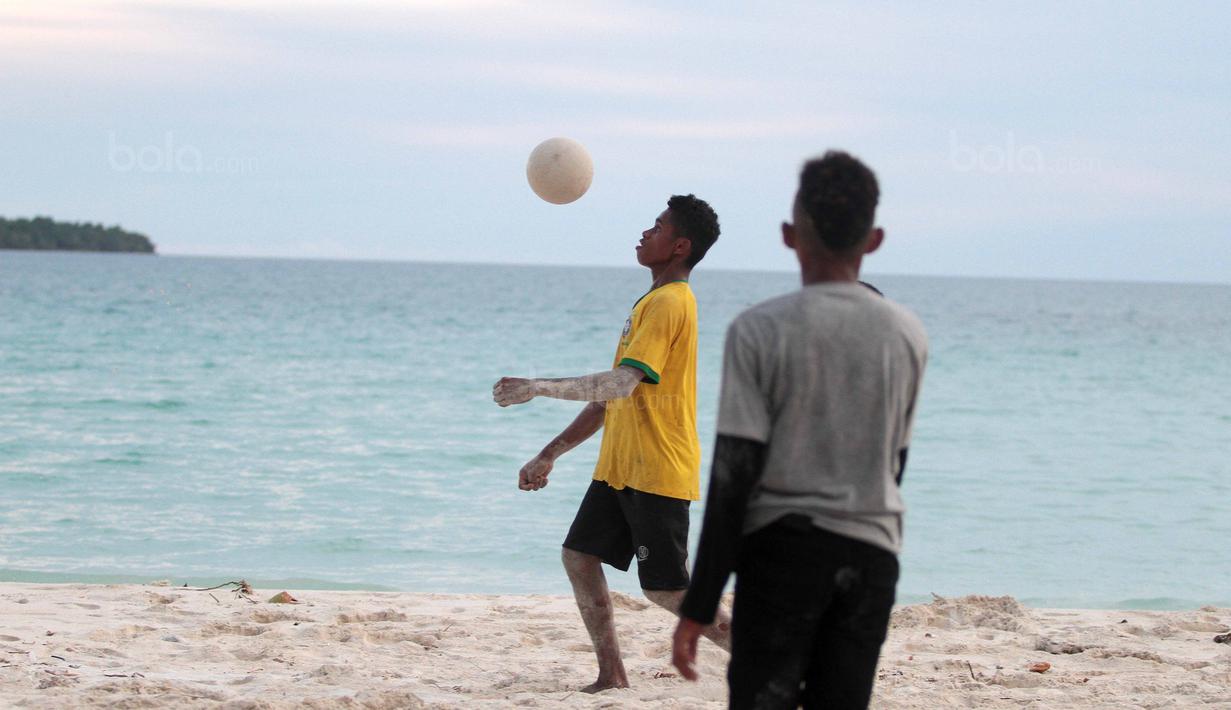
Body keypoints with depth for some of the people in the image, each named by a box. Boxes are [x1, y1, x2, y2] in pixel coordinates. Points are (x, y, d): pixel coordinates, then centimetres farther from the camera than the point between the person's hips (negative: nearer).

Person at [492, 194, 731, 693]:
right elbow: (613, 398, 21)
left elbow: (622, 384, -27)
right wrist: (550, 455, 19)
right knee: (578, 557, 5)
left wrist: (537, 388, -27)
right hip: (620, 466, 10)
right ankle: (612, 676, 9)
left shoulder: (669, 303, -15)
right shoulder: (652, 303, 18)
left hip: (657, 472, -10)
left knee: (666, 590, -8)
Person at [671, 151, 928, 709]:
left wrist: (698, 606, -8)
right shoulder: (907, 335, 5)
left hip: (782, 547, -3)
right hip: (871, 556, 3)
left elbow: (734, 477, -11)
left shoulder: (759, 330, -8)